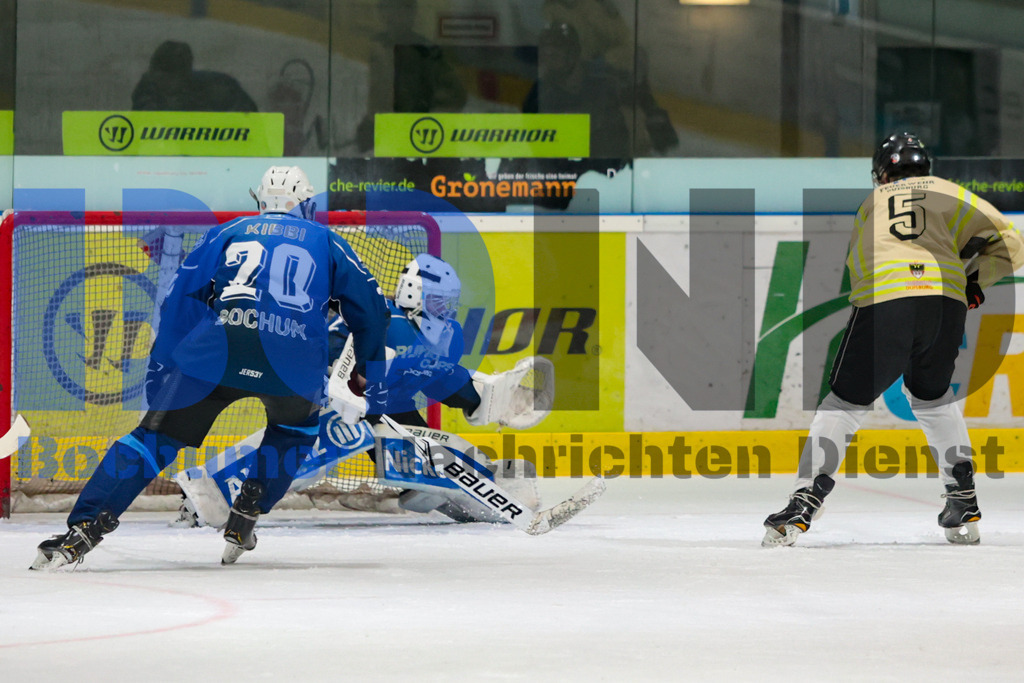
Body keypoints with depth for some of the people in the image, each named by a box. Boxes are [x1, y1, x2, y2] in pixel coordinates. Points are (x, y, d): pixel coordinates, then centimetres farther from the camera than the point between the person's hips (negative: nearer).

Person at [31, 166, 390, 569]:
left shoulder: (228, 233, 26)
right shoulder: (326, 242, 27)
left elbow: (180, 297, 16)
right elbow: (369, 307, 27)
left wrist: (161, 369, 18)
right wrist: (368, 373, 37)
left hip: (217, 350, 0)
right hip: (295, 364, 0)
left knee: (158, 434, 3)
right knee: (295, 428, 32)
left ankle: (83, 530, -11)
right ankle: (244, 518, 19)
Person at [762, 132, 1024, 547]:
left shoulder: (871, 206, 29)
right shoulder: (948, 193, 23)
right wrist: (973, 280, 26)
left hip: (881, 303, -1)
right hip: (945, 300, 1)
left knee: (845, 403, 9)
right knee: (931, 396, 26)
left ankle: (803, 506, -4)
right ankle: (964, 506, 21)